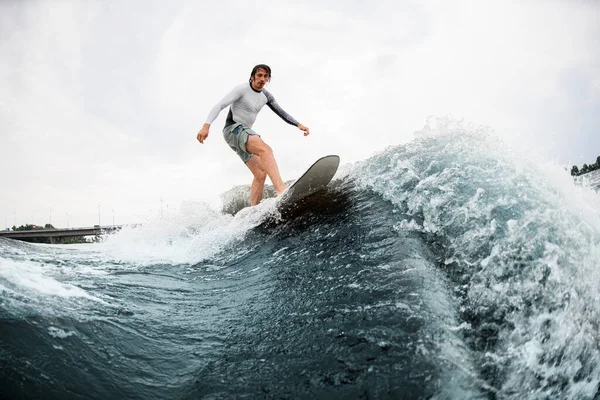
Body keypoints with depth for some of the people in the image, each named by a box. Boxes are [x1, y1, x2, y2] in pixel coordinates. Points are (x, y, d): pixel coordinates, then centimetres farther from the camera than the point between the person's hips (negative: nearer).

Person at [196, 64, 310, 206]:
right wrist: (206, 126, -26)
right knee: (265, 149, -34)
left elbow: (281, 113, 20)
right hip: (233, 129, -9)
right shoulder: (242, 89, -7)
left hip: (245, 133, 9)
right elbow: (219, 106, -13)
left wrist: (298, 124, 6)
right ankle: (281, 189, -52)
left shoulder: (265, 96, 14)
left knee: (261, 174, -2)